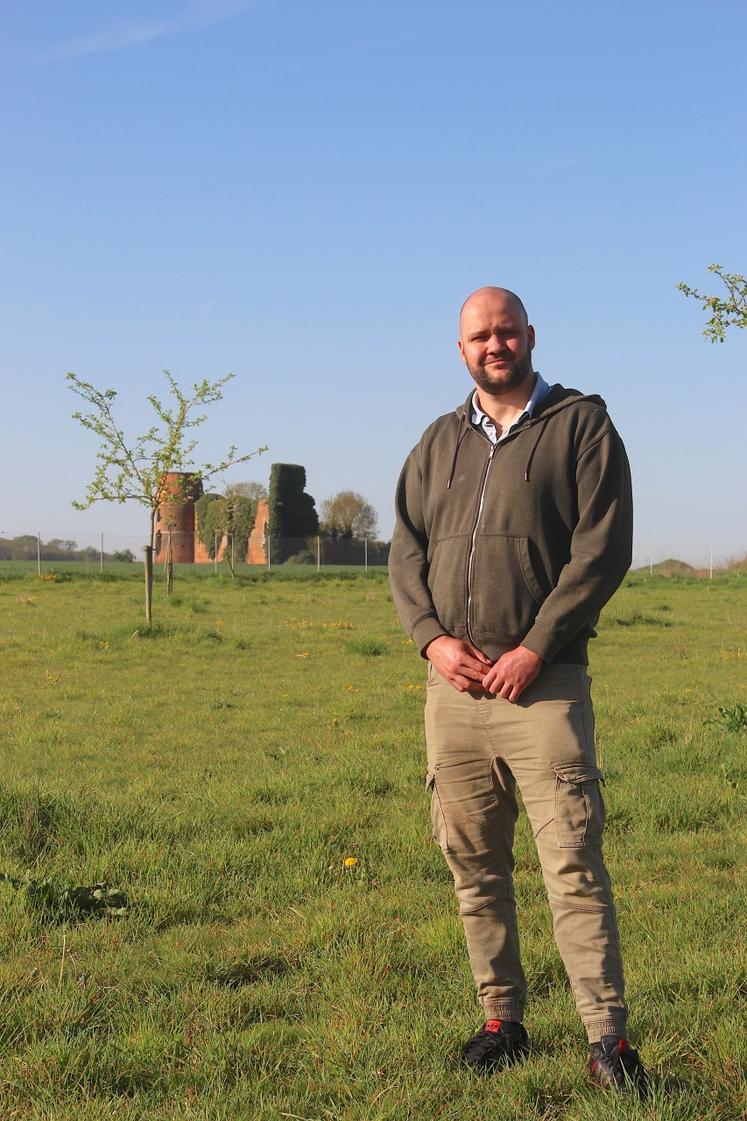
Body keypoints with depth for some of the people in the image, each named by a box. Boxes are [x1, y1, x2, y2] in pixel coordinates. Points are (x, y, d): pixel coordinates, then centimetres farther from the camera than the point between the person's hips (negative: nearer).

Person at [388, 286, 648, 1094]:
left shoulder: (581, 425, 1)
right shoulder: (440, 442, 16)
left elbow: (603, 548, -7)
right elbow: (406, 550, 14)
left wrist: (534, 649, -13)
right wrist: (431, 636, -4)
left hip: (542, 685, -5)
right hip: (452, 686, 5)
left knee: (573, 863, -7)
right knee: (473, 865, 10)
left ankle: (607, 1037, -1)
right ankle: (501, 1020, 21)